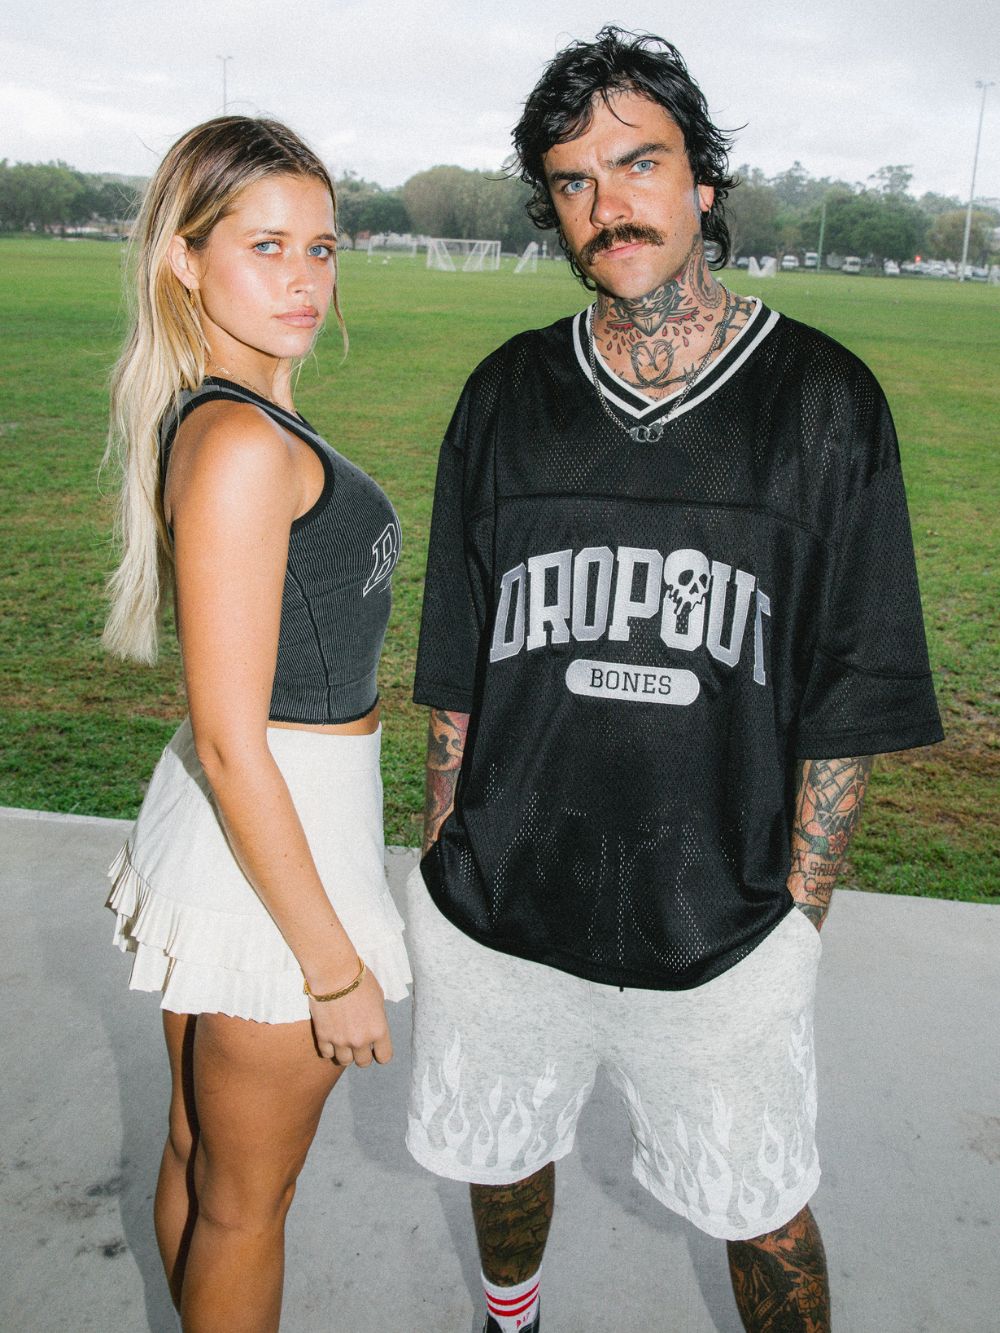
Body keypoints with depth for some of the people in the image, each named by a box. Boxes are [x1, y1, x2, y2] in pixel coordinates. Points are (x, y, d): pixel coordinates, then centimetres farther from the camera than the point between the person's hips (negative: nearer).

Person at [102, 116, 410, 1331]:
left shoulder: (219, 415, 7)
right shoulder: (238, 443, -22)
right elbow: (233, 743, -24)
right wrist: (335, 966, -17)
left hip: (231, 818, 9)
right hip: (271, 842, -9)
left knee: (199, 1150, 26)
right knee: (247, 1197, 14)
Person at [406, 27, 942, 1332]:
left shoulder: (824, 400, -6)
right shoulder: (509, 395, 1)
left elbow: (848, 699, -4)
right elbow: (457, 669, 6)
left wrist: (797, 916, -5)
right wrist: (442, 859, 6)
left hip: (721, 936, -2)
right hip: (494, 917, 3)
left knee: (765, 1217, 15)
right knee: (500, 1155, 23)